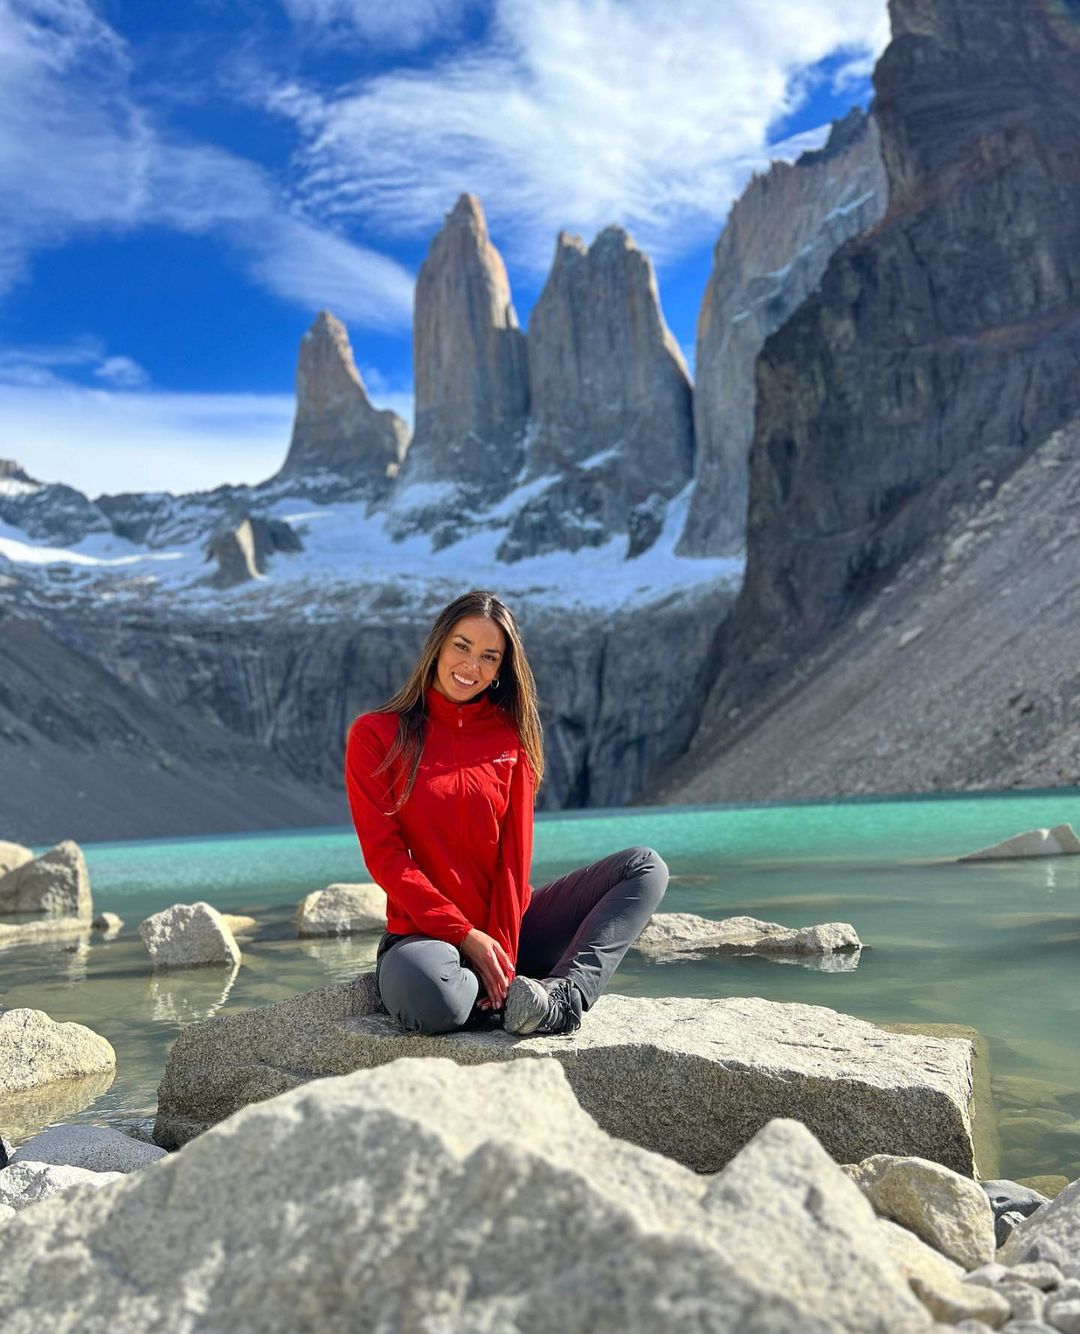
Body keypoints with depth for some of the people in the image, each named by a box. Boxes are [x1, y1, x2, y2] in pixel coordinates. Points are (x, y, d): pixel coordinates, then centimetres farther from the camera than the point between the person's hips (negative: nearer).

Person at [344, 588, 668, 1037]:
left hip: (506, 929, 4)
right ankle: (514, 997, -9)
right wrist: (466, 936, -16)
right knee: (427, 996, -40)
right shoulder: (375, 735, -2)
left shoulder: (511, 736, 6)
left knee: (645, 867, -10)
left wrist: (503, 951, -14)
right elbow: (383, 855, -8)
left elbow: (515, 852, -1)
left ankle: (565, 993, -29)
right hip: (427, 933, -4)